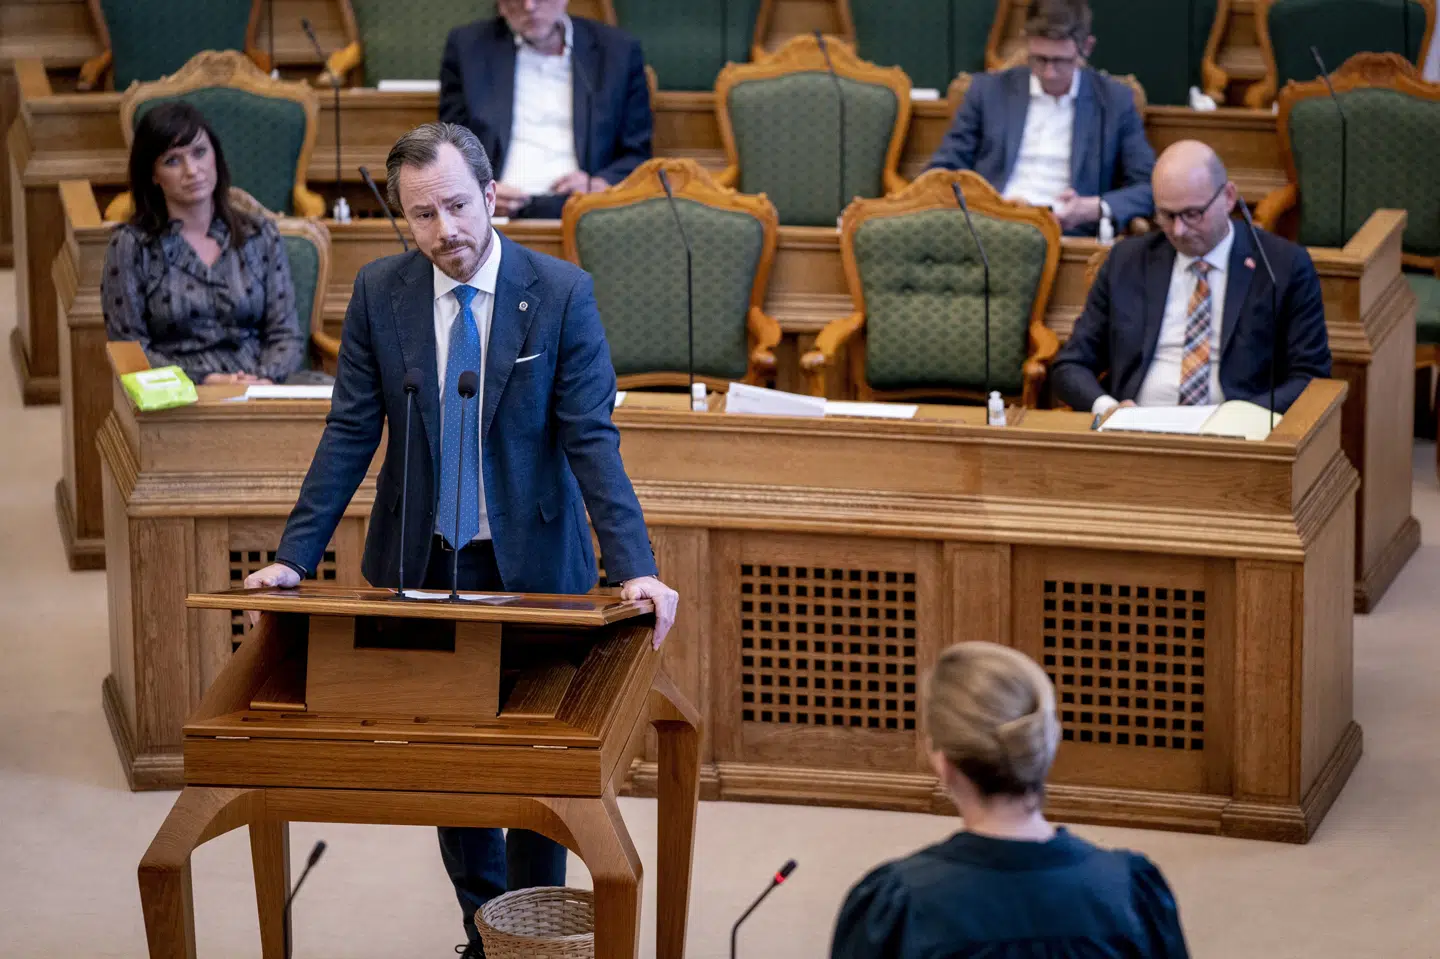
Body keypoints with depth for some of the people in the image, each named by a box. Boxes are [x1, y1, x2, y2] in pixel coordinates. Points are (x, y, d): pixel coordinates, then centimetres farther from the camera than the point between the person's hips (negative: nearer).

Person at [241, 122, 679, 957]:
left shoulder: (561, 293, -11)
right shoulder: (380, 292, -4)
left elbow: (592, 439, -15)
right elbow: (351, 434, -2)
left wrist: (636, 568, -25)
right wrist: (294, 557, -9)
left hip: (530, 560, -2)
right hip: (422, 561, 2)